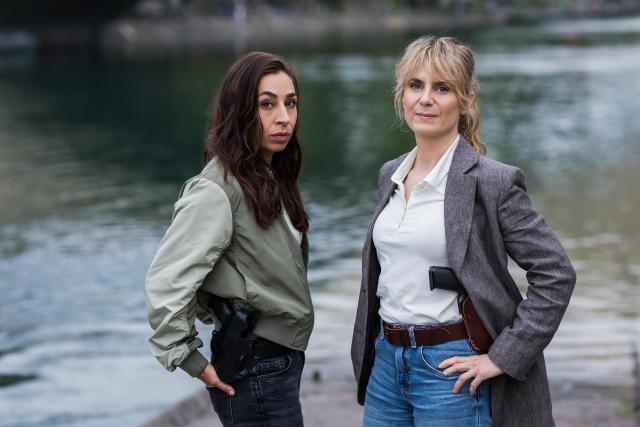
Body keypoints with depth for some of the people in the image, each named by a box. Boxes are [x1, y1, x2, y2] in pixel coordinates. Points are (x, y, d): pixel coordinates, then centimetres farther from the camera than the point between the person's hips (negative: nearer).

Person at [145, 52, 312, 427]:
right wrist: (193, 363, -16)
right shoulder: (218, 190, -19)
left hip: (281, 361, 8)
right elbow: (166, 283, -24)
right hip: (255, 373, -8)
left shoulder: (271, 182, 8)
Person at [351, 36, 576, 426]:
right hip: (385, 362, 6)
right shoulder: (390, 175, 9)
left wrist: (502, 357, -14)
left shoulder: (493, 180, -11)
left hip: (448, 367, -6)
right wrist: (367, 351, 16)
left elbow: (556, 274, -12)